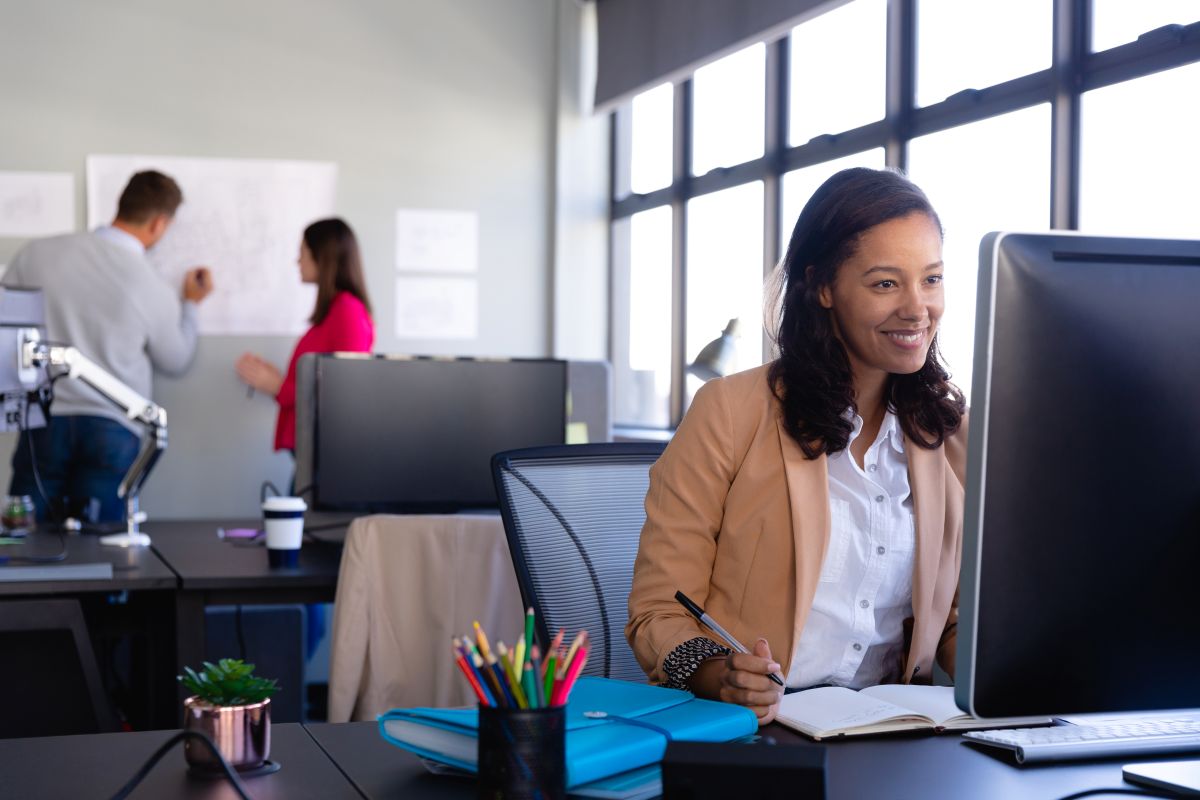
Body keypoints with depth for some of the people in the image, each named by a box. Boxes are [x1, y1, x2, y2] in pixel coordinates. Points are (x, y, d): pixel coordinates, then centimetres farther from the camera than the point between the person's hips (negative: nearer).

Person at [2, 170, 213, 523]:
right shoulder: (155, 289, -6)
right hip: (113, 434, -1)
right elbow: (175, 362, 11)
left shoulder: (38, 253, -2)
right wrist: (189, 304, 25)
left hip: (46, 422, 1)